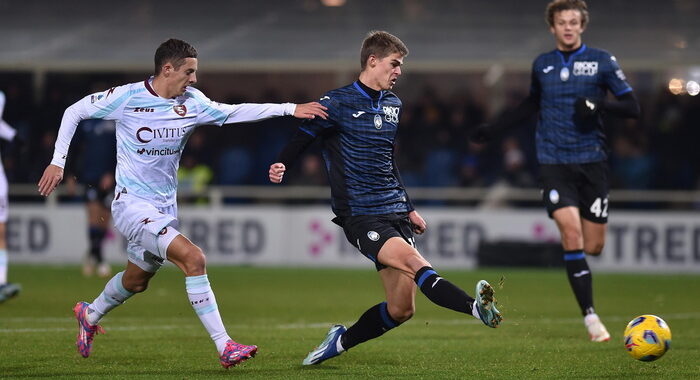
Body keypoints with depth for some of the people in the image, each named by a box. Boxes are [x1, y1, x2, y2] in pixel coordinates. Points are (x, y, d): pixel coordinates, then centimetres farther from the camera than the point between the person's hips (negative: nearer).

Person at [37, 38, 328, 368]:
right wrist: (57, 162, -6)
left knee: (136, 281, 22)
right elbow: (74, 112, -2)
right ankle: (224, 347, -23)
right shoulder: (127, 97, -13)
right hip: (132, 203, -7)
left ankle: (90, 315, 53)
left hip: (165, 207, 7)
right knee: (193, 258, -24)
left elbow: (233, 112, 2)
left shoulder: (191, 102, 1)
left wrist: (290, 109, -7)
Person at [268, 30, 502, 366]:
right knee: (413, 262, -30)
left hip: (395, 212, 7)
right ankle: (475, 307, -49)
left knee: (401, 309, 1)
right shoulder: (338, 102, -4)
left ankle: (341, 341, 23)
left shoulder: (393, 105, 18)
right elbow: (303, 138, -3)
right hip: (361, 217, -7)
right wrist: (281, 165, -24)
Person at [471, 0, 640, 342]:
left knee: (594, 246, 0)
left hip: (592, 161, 0)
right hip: (554, 163, 0)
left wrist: (599, 105, -18)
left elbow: (632, 108, -1)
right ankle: (590, 317, -17)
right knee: (571, 232, -19)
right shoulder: (542, 65, 10)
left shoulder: (602, 62, 2)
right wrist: (494, 128, 26)